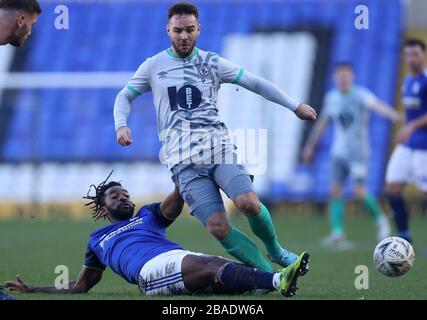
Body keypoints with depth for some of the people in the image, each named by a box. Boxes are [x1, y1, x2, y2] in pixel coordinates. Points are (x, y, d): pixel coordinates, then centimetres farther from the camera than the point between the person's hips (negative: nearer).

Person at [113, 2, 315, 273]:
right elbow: (125, 96, 20)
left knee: (249, 203, -24)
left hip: (219, 147, 1)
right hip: (183, 159, -1)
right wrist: (121, 125, -1)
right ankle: (270, 274, -9)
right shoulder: (154, 66, 11)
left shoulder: (213, 63, 11)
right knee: (218, 227, -17)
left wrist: (295, 106, 15)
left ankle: (274, 250, 4)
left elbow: (256, 84, 17)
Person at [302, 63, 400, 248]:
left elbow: (376, 105, -29)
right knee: (335, 190, -5)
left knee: (359, 191, -12)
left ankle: (380, 219, 13)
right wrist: (310, 146, 30)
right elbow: (322, 122, 22)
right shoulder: (331, 97, 8)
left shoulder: (360, 95, -9)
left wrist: (393, 115, -50)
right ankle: (337, 233, -4)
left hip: (358, 152, -5)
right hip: (339, 152, 5)